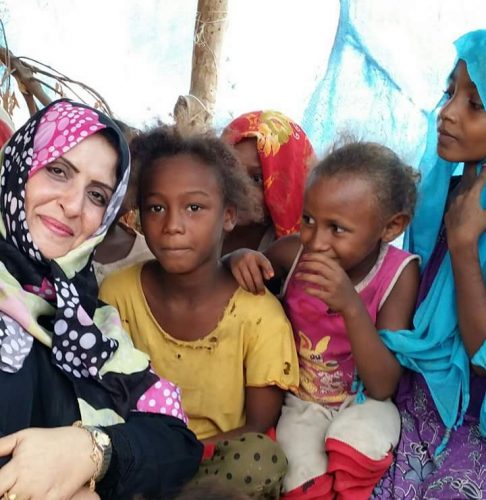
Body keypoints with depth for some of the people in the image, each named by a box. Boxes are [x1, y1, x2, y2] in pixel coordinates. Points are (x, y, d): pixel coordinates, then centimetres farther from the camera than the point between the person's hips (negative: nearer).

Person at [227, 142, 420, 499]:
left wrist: (351, 306, -38)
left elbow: (382, 387, -22)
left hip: (364, 403, 0)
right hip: (301, 402, 0)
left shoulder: (399, 274, -19)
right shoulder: (294, 252, -16)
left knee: (358, 438, -30)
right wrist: (240, 259, -26)